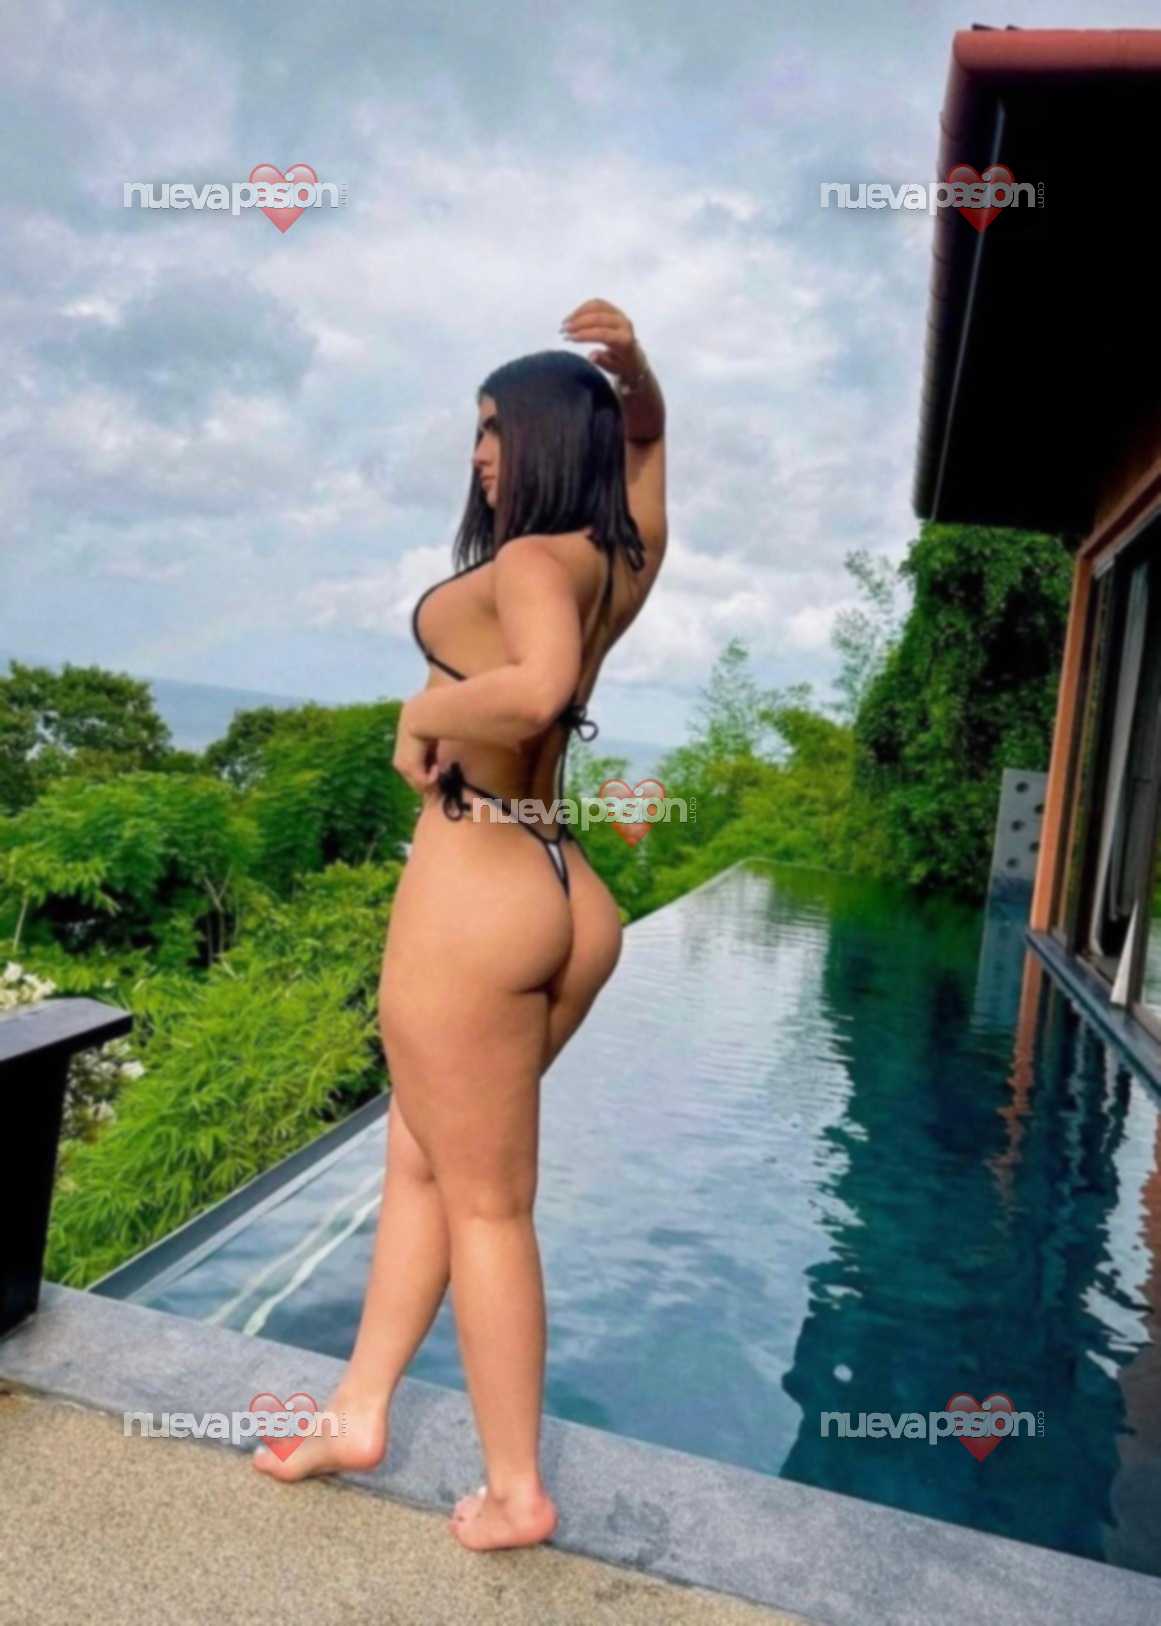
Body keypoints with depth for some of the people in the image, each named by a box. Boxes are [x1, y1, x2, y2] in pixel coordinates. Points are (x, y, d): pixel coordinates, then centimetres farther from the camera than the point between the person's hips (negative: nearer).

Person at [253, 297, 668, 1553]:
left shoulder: (531, 561, -13)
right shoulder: (627, 555, 11)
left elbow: (535, 688, -35)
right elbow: (645, 433, 29)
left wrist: (424, 715, -17)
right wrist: (631, 362, 10)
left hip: (475, 887, -9)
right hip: (560, 892, 9)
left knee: (485, 1203, 6)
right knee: (419, 1161, 20)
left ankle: (516, 1491, 23)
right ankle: (360, 1413, 34)